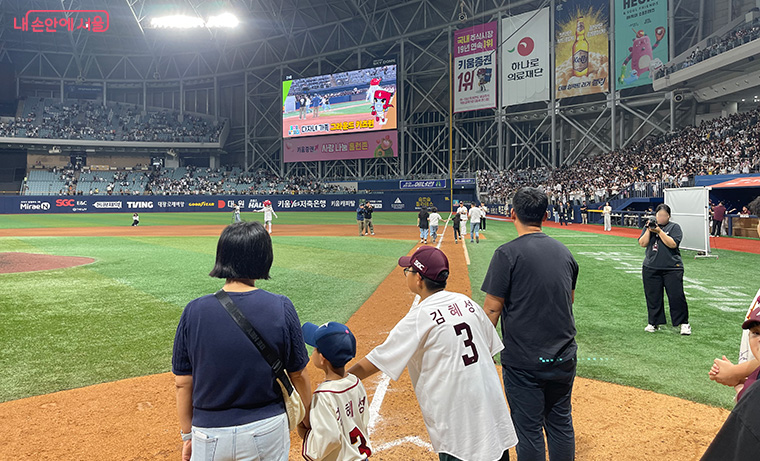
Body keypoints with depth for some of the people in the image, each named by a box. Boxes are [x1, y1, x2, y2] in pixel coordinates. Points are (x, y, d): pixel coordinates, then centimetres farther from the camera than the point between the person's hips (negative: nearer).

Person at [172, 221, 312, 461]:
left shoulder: (194, 311, -11)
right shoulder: (281, 308, -13)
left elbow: (182, 383, -4)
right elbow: (298, 375, -4)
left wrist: (188, 435, 11)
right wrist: (308, 421, 12)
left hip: (210, 435, 1)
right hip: (268, 430, 0)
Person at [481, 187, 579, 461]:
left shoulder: (508, 253, -13)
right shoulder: (564, 252, 5)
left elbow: (492, 308, -14)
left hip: (524, 362, -6)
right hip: (564, 357, 6)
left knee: (529, 430, 6)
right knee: (561, 425, 19)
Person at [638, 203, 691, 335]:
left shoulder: (674, 227, 2)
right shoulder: (649, 226, 11)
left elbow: (673, 244, -12)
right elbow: (642, 244, 1)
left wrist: (659, 231, -15)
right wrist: (649, 230, -9)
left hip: (672, 268, -3)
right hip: (650, 268, 3)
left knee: (676, 296, -4)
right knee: (653, 297, 7)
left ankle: (684, 323, 9)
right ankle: (653, 323, 20)